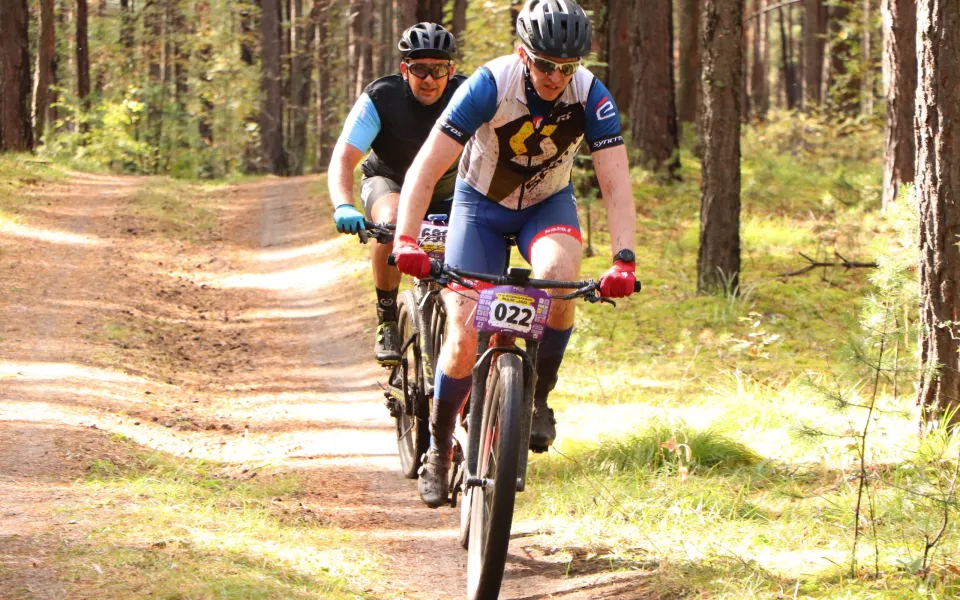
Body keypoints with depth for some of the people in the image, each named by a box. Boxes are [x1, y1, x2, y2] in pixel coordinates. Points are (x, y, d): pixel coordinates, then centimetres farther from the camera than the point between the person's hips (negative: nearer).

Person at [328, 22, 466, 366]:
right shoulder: (380, 99, -27)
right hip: (389, 182, -2)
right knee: (391, 222, -36)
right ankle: (387, 322, -22)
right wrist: (344, 207, -53)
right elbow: (343, 158, -33)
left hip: (446, 191, 2)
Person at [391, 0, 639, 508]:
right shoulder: (490, 86, -29)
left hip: (548, 204, 1)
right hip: (481, 205, -1)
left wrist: (623, 258, -41)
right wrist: (405, 240, -46)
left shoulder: (591, 98, -24)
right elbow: (425, 170, -32)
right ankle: (439, 448, 12)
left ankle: (538, 397, -11)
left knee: (558, 275, -33)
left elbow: (615, 184, -26)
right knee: (464, 337, -12)